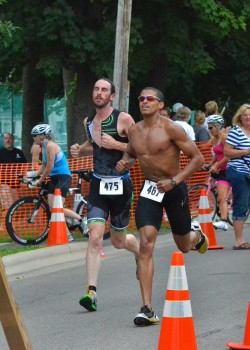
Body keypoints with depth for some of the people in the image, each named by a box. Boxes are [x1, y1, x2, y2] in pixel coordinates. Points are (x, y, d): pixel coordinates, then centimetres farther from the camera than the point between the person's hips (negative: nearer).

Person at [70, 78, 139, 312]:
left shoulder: (123, 119, -9)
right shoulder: (89, 122, 8)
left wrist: (116, 145, -22)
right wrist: (79, 150, 6)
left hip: (120, 185, -3)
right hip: (98, 185, 3)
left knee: (119, 242, 11)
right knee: (95, 237, -14)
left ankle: (140, 251, 47)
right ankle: (91, 292, -18)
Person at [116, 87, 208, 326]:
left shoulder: (170, 128, -15)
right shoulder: (134, 131, 1)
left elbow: (198, 158, -14)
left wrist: (174, 181, -23)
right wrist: (124, 162, -1)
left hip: (174, 190, -3)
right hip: (149, 190, 3)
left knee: (183, 246, 15)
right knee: (146, 245, -15)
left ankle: (196, 234, 57)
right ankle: (147, 309, -18)